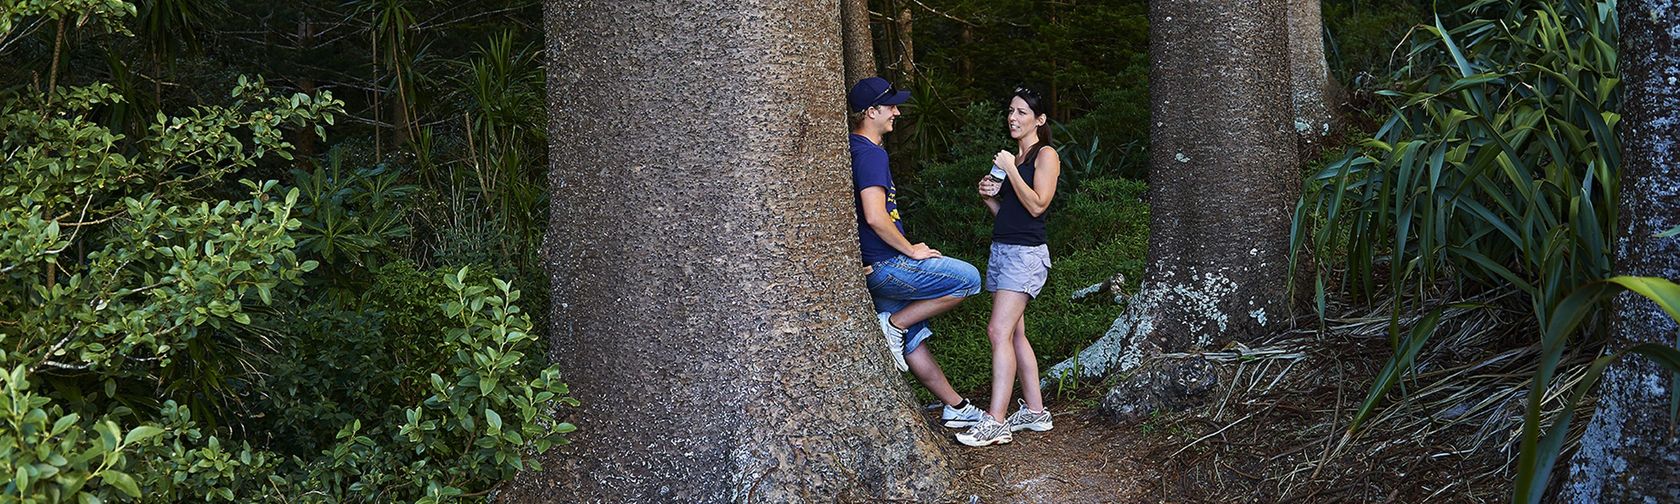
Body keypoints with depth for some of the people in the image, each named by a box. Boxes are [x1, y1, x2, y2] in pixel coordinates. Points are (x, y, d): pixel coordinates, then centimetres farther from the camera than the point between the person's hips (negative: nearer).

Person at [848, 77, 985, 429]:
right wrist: (911, 251, -14)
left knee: (914, 339, 14)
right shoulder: (871, 154, -17)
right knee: (968, 279, -5)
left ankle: (955, 407, 21)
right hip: (886, 265, -10)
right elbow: (875, 217, -27)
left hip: (877, 268, 10)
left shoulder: (854, 149, 14)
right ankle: (894, 324, -4)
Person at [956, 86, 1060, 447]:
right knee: (1015, 334, 8)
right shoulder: (1011, 157, 19)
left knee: (1000, 332, -16)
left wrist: (1010, 170, -14)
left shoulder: (1046, 156, -5)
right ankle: (1035, 412, 14)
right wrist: (989, 196, 4)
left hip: (1026, 253, -9)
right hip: (1000, 250, 9)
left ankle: (995, 423, -18)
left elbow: (1037, 205, -16)